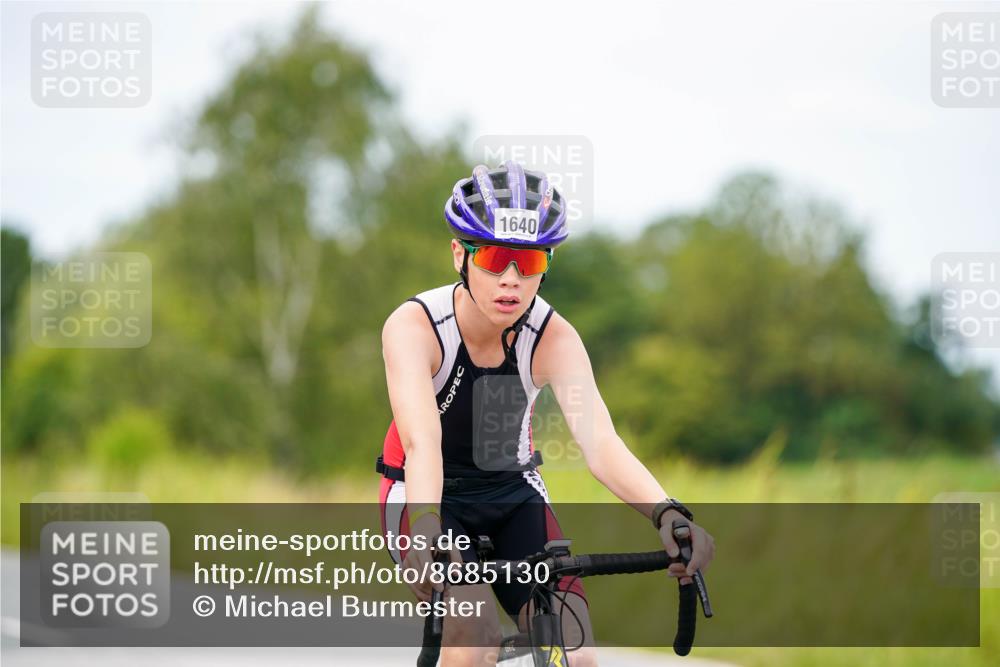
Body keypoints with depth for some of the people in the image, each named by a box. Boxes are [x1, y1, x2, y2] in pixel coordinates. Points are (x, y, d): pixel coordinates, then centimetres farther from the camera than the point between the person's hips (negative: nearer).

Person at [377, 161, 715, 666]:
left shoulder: (553, 337, -19)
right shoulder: (413, 327, -26)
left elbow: (599, 441, -33)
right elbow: (422, 443, -40)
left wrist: (667, 514, -52)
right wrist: (427, 540, -59)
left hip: (512, 493, 3)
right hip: (425, 496, -3)